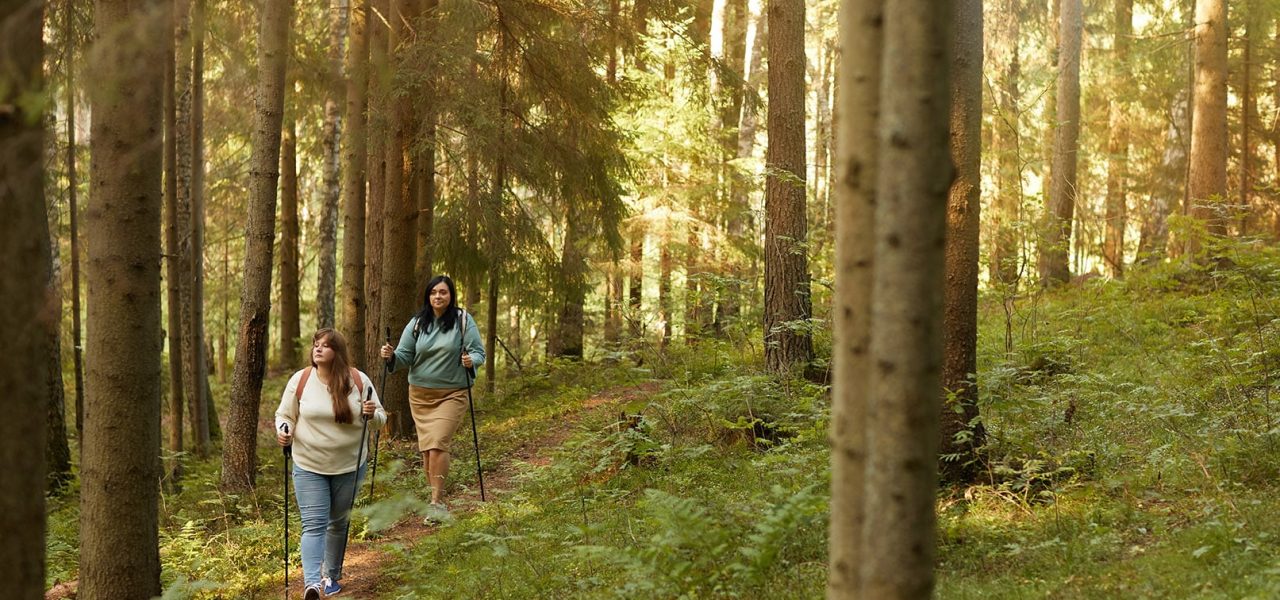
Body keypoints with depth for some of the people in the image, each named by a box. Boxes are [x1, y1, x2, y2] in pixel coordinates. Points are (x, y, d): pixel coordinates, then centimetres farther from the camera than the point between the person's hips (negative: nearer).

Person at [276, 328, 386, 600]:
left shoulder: (359, 381, -6)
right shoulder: (300, 380, -6)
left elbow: (379, 419, 1)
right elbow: (284, 415, 5)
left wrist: (371, 415, -22)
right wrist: (283, 432, -15)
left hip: (349, 467, 1)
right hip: (309, 467, -1)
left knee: (339, 523, 15)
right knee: (314, 524, -11)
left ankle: (332, 575, 32)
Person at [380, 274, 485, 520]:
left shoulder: (463, 320, -3)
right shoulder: (417, 323, 5)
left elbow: (478, 351, -3)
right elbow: (405, 356, 6)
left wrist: (471, 361, -26)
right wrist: (392, 356, -15)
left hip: (452, 394, -4)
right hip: (420, 394, 4)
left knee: (438, 443, -18)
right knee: (426, 447, 6)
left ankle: (437, 502, -15)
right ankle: (436, 498, 21)